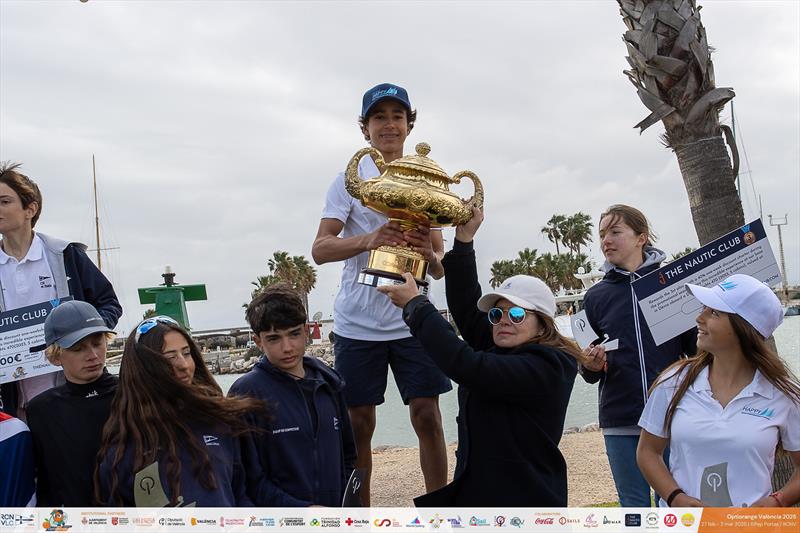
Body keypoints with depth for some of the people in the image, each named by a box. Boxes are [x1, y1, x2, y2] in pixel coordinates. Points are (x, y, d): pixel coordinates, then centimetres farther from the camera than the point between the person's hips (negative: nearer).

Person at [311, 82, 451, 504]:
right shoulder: (351, 178, 1)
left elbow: (440, 267, 7)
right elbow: (320, 249, -9)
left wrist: (430, 254, -18)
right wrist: (370, 239, -28)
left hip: (413, 319, 2)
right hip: (358, 322, -2)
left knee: (427, 417, -1)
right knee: (359, 423, 4)